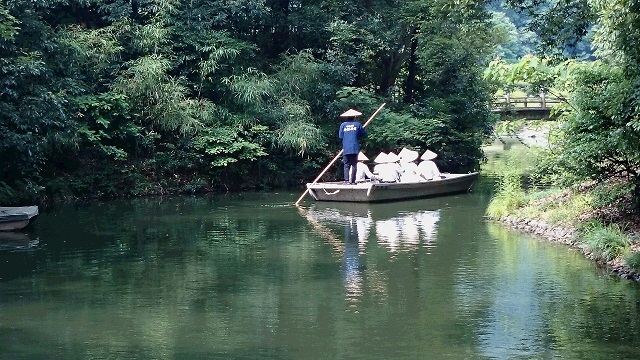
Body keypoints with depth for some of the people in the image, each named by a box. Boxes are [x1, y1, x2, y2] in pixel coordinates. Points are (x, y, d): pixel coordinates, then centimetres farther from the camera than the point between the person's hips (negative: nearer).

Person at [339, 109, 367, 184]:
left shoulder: (343, 125, 3)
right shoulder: (358, 124, 2)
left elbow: (340, 136, 3)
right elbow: (363, 134, 4)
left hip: (346, 149, 0)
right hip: (355, 148, 0)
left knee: (346, 165, 3)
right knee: (354, 164, 5)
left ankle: (347, 180, -6)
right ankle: (352, 180, -1)